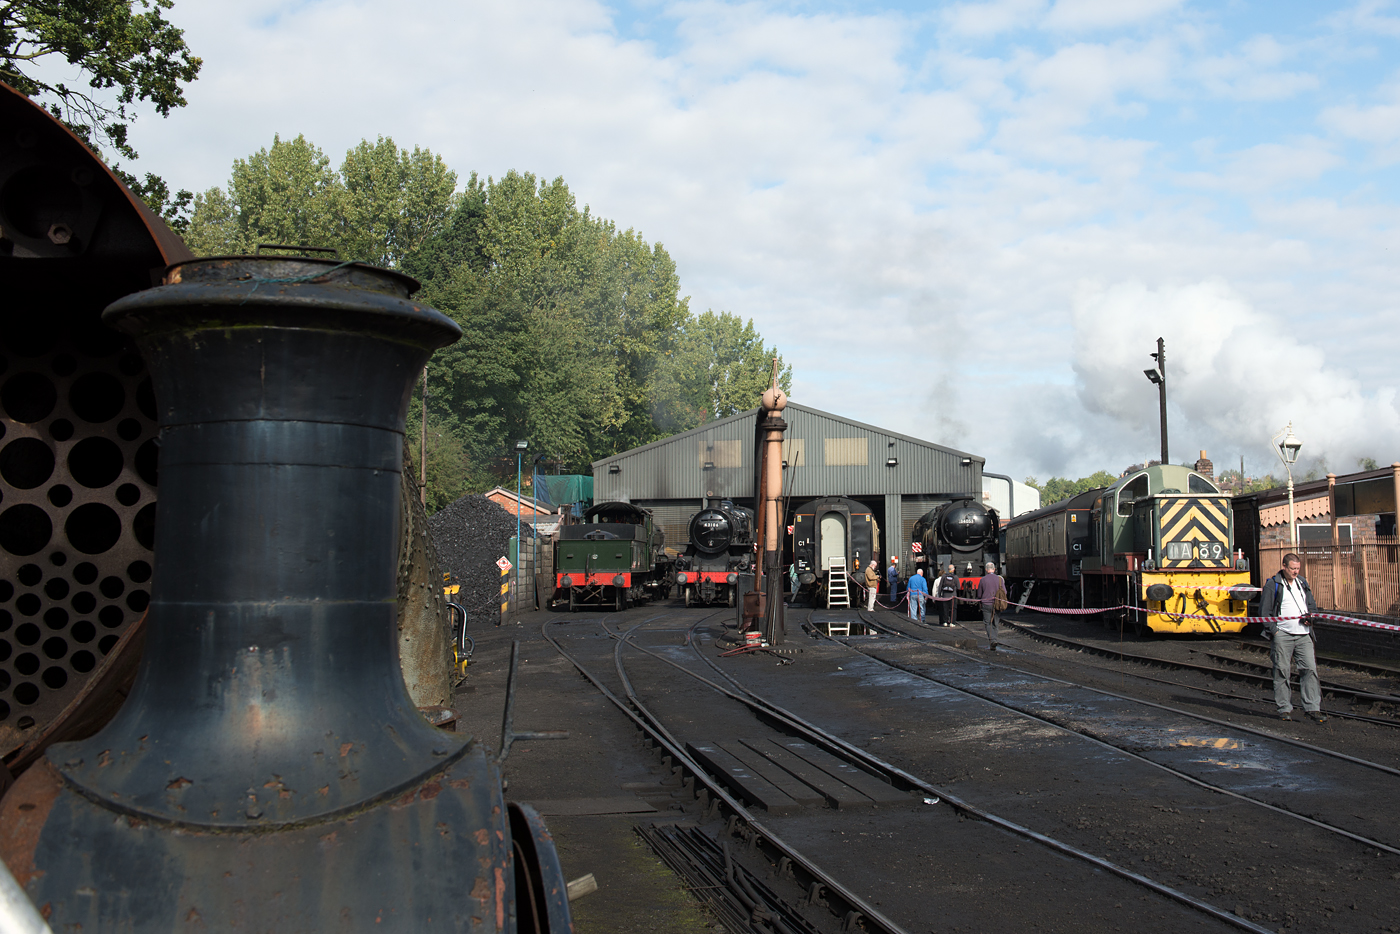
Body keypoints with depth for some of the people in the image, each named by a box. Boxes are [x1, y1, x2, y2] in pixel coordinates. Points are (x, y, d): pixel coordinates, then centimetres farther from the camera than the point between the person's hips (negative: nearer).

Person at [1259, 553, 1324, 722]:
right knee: (1281, 672, -1)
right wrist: (1273, 630, -10)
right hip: (1282, 634, -4)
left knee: (1310, 669, -3)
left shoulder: (1302, 582, 15)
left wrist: (1310, 616, 2)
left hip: (1303, 634, 4)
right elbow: (1264, 611, -1)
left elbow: (1312, 605, 24)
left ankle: (1313, 707, 1)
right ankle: (1284, 708, 6)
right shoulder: (1272, 585, -1)